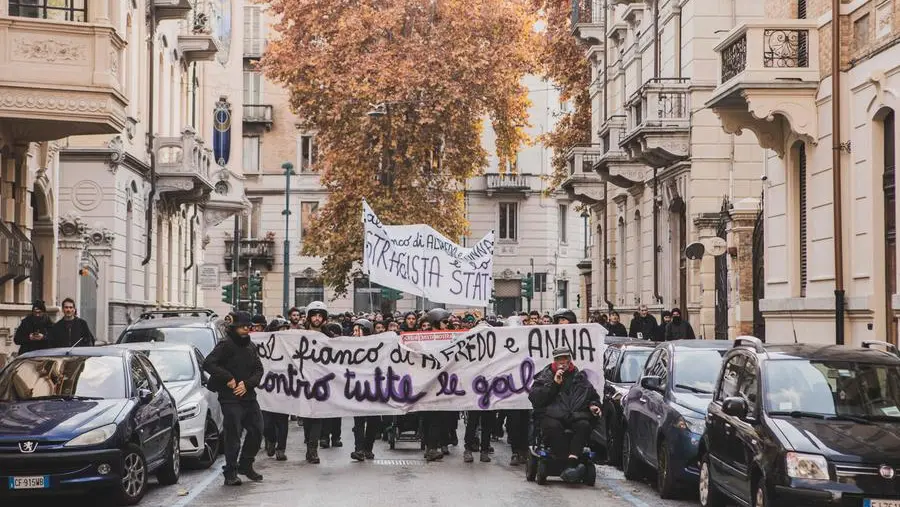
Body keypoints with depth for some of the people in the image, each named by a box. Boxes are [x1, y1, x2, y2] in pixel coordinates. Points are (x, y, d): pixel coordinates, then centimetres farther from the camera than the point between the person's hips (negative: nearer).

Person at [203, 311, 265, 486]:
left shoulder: (251, 346, 13)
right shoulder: (226, 345, -9)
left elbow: (259, 370, 10)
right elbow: (207, 364, -18)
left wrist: (247, 383, -8)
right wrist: (228, 378, -18)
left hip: (249, 396, 7)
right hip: (230, 399, -7)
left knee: (257, 431, 11)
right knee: (233, 436, -6)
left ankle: (245, 465, 28)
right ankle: (230, 473, 3)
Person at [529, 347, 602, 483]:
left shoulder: (580, 377, 26)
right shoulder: (545, 376, 18)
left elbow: (593, 396, 36)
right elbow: (534, 398, 2)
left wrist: (593, 405, 12)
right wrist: (554, 384, -3)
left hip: (576, 416, 2)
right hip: (553, 416, -2)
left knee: (584, 426, -33)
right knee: (553, 426, -37)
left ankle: (572, 460, -46)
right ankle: (565, 464, -41)